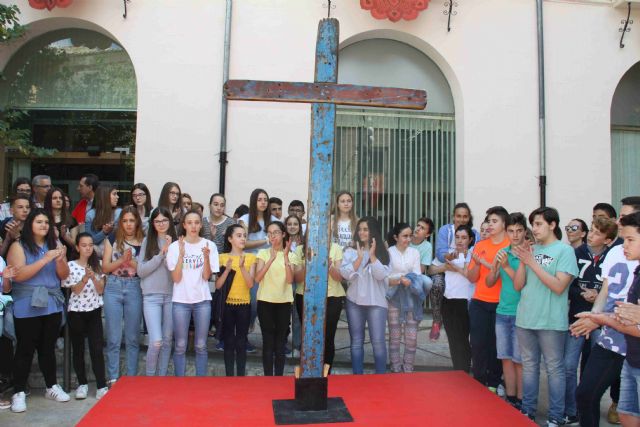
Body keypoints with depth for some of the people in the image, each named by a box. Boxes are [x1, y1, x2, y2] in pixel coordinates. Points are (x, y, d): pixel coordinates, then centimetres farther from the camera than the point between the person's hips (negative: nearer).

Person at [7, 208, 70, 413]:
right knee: (25, 349, 1)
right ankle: (18, 393, 11)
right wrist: (45, 260, -21)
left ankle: (52, 386, 23)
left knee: (48, 348, 12)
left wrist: (60, 260, -15)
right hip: (27, 308, -4)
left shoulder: (55, 245, 8)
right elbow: (18, 275, -14)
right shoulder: (18, 246, -3)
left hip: (52, 305, 4)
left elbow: (64, 275, 5)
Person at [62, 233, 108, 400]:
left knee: (97, 348, -3)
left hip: (94, 311, 1)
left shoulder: (97, 265, 5)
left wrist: (93, 277, -19)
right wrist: (85, 277, -25)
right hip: (76, 311, -1)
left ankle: (101, 386, -2)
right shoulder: (71, 265, -3)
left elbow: (100, 290, -1)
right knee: (78, 349, 8)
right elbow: (75, 290, -9)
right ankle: (82, 384, 20)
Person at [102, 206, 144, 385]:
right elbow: (105, 267, 3)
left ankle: (131, 378, 16)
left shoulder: (143, 242, 3)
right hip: (113, 288, 1)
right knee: (113, 338, 4)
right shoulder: (112, 240, 6)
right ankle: (112, 379, 13)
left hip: (134, 289, 0)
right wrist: (122, 259, -12)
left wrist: (131, 261, -13)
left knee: (133, 337, 6)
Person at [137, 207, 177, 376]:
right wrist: (161, 253, -9)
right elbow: (141, 271, -3)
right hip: (151, 296, -2)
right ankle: (149, 377, 13)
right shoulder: (147, 241, 3)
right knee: (156, 341, -9)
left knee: (167, 340, 9)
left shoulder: (175, 242, 5)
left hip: (171, 295, 2)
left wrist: (170, 251, -12)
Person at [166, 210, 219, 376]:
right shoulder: (175, 246, -2)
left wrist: (206, 256, -21)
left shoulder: (209, 245, -1)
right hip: (181, 300, 0)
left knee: (201, 346, 8)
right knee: (180, 346, 5)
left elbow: (206, 276, -6)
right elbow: (176, 278, -8)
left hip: (202, 300, 1)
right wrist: (181, 255, -19)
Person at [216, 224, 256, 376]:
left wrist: (242, 267, -22)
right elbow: (218, 285, -5)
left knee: (241, 342, 4)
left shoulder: (250, 257, 0)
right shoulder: (223, 257, 1)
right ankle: (229, 376, 13)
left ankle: (241, 376, 13)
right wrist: (227, 269, -19)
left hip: (244, 304, 0)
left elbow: (250, 284, -9)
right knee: (229, 342, 4)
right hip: (227, 304, 0)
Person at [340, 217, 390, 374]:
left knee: (378, 341, -3)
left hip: (376, 302, -2)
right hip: (354, 302, 2)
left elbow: (381, 275, -10)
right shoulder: (351, 251, 5)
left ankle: (381, 376, 10)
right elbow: (346, 274, -7)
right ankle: (357, 376, 18)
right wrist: (360, 258, -13)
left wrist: (372, 255, -12)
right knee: (356, 342, 8)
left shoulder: (382, 252, 2)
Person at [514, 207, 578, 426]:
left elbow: (559, 287, -16)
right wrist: (523, 261, -6)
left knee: (554, 369, 5)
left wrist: (532, 262, -16)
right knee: (529, 366, 15)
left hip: (551, 321, -5)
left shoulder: (565, 250, -6)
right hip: (525, 318, 6)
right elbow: (518, 286, 7)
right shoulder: (531, 250, 9)